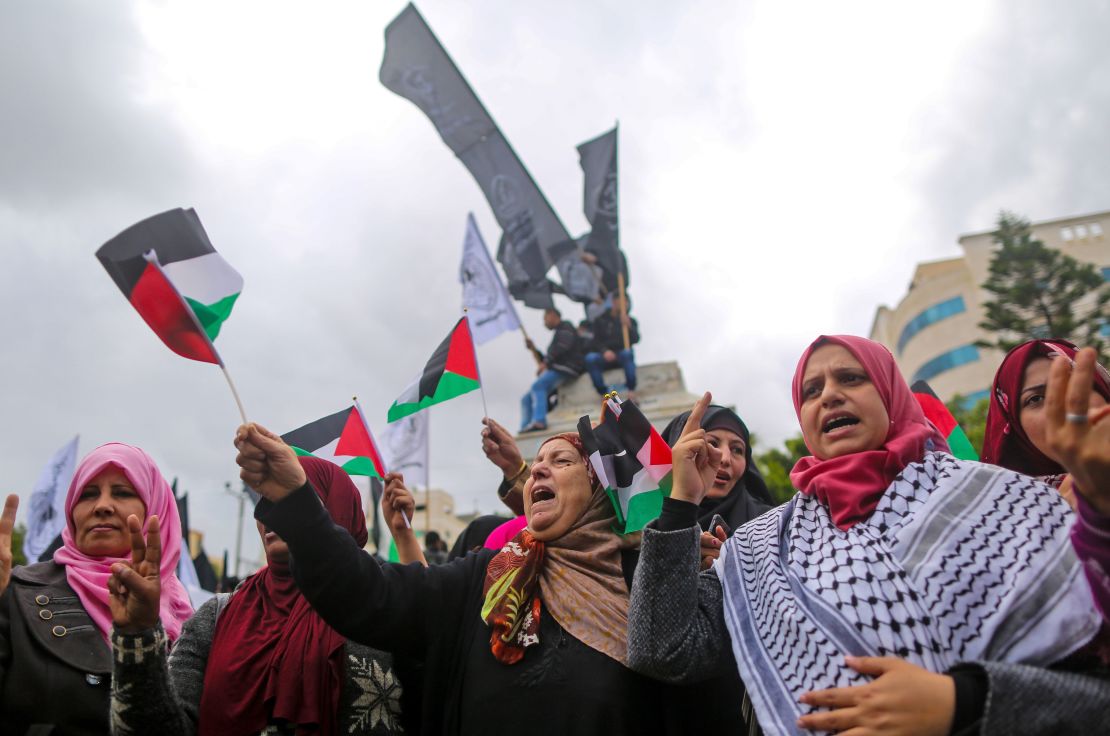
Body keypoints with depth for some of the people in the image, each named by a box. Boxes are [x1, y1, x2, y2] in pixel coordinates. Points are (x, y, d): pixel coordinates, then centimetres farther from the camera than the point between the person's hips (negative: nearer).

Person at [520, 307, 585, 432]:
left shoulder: (565, 327, 6)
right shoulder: (558, 333, 32)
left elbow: (563, 347, -15)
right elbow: (544, 361, 30)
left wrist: (545, 363, -17)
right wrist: (533, 348, 20)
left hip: (567, 368, -10)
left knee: (537, 385, -32)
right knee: (526, 399, -2)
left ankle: (538, 422, -45)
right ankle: (525, 428, -15)